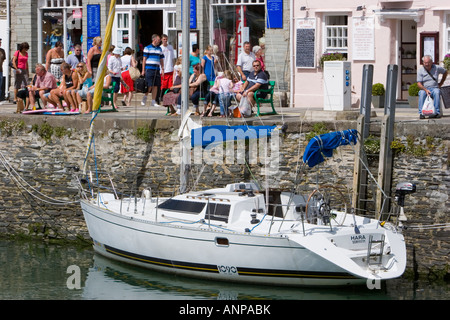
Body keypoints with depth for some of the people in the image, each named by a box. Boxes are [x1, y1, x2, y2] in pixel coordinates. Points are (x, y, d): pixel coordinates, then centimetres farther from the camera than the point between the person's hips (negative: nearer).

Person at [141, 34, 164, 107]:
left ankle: (153, 101, 7)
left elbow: (161, 60, 20)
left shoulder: (159, 49, 17)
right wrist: (143, 70, -4)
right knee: (149, 86, -10)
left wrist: (162, 69, 11)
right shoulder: (148, 48, 1)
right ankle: (144, 98, 10)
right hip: (149, 69, -5)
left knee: (155, 86, 2)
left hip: (157, 70, 5)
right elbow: (144, 59, 0)